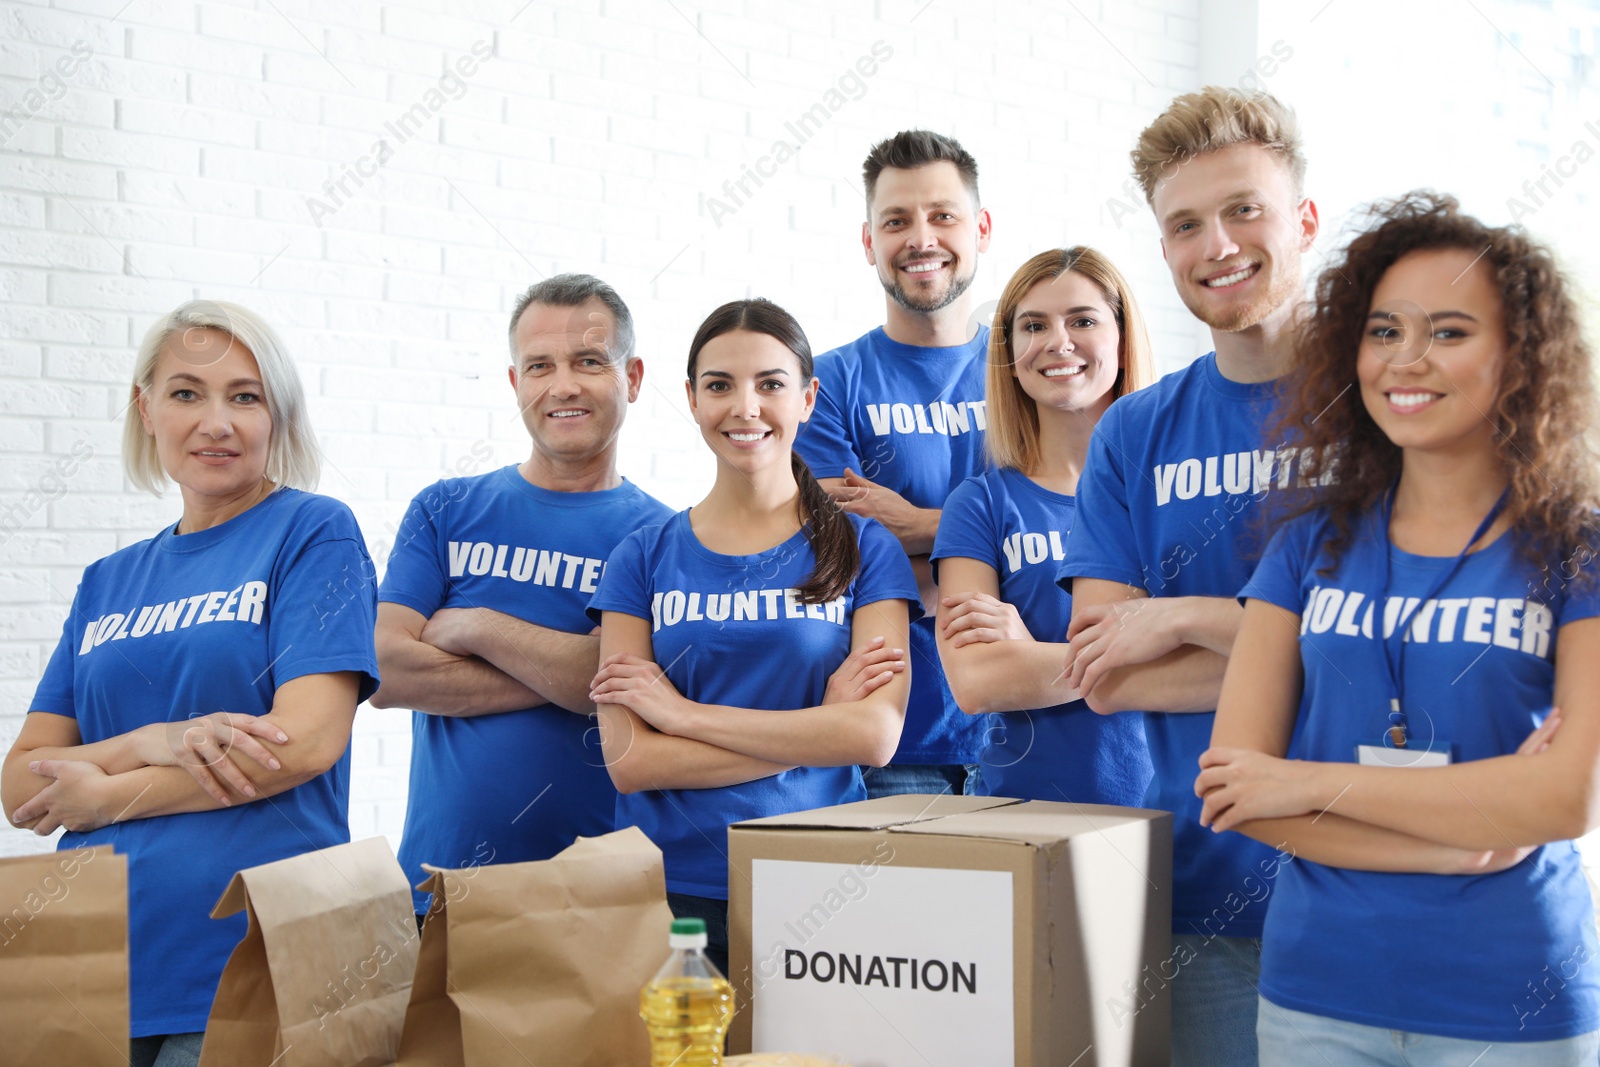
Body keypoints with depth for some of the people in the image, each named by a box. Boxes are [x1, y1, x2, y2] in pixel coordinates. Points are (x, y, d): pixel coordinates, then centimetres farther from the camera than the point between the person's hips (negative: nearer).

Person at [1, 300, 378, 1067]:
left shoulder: (314, 531, 0)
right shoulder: (108, 584, 14)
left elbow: (307, 742, -12)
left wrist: (108, 794, -4)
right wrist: (155, 743, -12)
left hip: (251, 966, -4)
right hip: (93, 967, 5)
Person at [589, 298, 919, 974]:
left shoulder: (864, 550, 3)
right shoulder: (644, 559, 5)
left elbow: (875, 735, -11)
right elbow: (629, 760, -5)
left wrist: (684, 713, -8)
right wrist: (816, 727, -10)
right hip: (669, 887, 1)